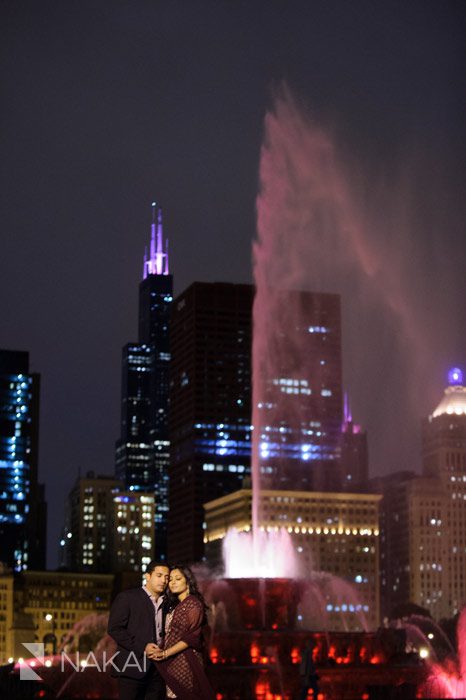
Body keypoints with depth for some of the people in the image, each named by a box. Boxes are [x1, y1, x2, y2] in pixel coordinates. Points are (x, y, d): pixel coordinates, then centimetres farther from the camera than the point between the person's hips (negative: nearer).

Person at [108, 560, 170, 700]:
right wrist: (142, 647, -16)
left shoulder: (165, 603, 17)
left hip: (158, 667, 5)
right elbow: (114, 629, -9)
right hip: (133, 667, -5)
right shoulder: (127, 597, -1)